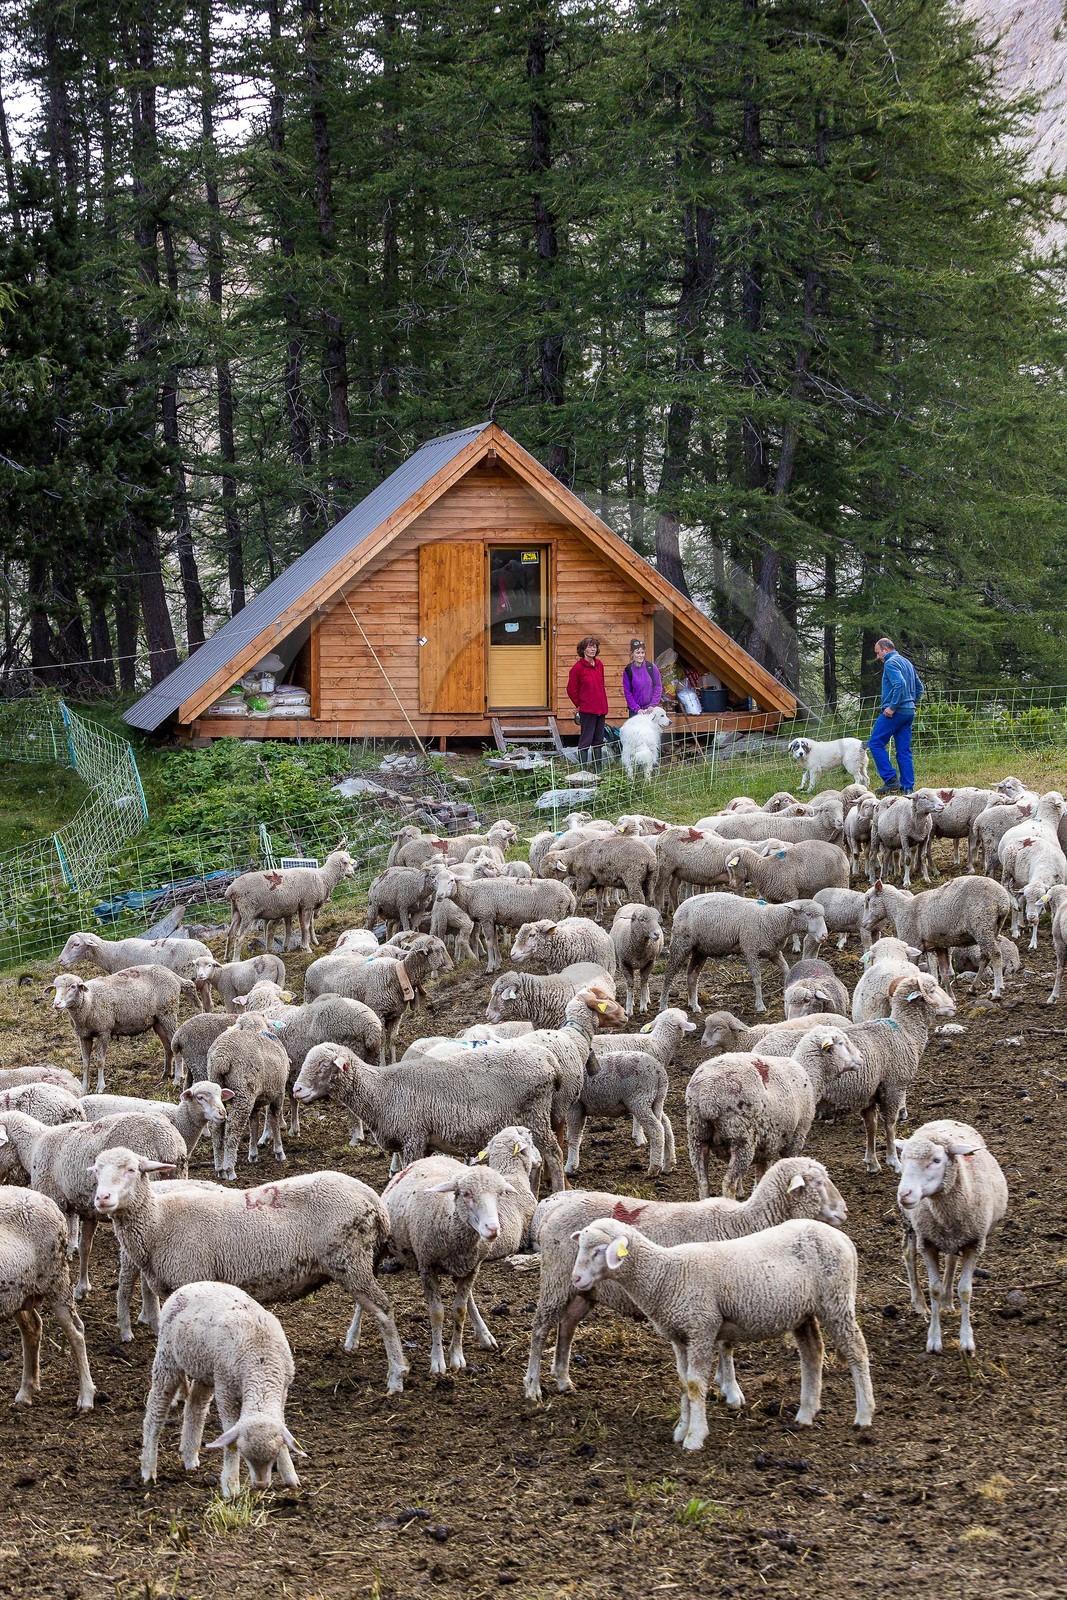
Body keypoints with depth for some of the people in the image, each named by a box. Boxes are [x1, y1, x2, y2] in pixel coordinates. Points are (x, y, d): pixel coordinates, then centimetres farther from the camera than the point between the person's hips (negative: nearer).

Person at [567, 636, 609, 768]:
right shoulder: (578, 667, -10)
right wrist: (580, 704, -1)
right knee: (586, 741, -6)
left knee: (598, 741, 13)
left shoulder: (599, 665, 10)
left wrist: (603, 705, 15)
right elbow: (571, 689, -6)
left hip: (600, 709, 7)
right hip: (587, 711, -7)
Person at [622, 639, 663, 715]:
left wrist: (653, 705, -8)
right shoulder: (628, 671, -2)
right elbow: (627, 692, -1)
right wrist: (637, 709, -10)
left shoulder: (652, 667, -2)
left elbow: (658, 687, 2)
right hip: (635, 711, 0)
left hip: (651, 709, 0)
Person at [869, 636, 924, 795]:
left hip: (895, 712, -9)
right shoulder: (907, 662, 20)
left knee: (876, 743, -4)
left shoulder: (890, 663, -10)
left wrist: (892, 707, -21)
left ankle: (891, 780, -11)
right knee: (904, 751, 9)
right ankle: (907, 787, 6)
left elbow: (900, 684, -25)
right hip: (909, 712, 9)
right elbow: (919, 687, 24)